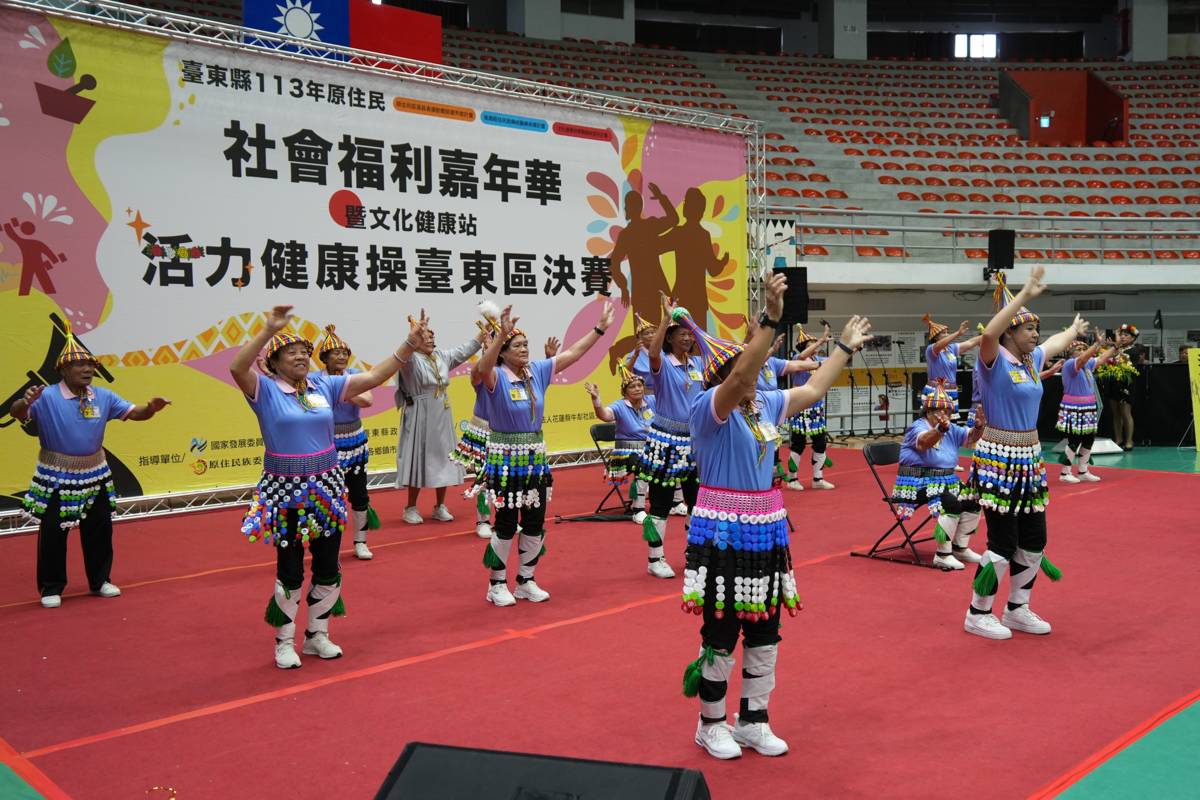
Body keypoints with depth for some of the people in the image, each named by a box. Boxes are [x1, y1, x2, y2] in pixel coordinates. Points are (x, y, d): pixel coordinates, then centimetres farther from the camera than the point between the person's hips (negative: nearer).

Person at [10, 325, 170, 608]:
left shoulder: (103, 397, 0)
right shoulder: (46, 397, -15)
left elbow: (133, 413, 0)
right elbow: (17, 413, -24)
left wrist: (151, 408, -22)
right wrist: (25, 402, -48)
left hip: (95, 475, 5)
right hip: (56, 478, -5)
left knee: (100, 528, 12)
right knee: (53, 532, 2)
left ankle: (100, 581, 27)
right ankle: (51, 588, 15)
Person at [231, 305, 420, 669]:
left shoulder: (325, 386, 4)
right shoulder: (265, 390, -7)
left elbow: (373, 377, 3)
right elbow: (237, 367, -26)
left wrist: (409, 346, -4)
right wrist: (269, 331, -33)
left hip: (326, 487, 5)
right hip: (285, 491, -4)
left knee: (328, 567, 12)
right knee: (290, 570, 4)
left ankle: (317, 634, 30)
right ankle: (284, 642, 22)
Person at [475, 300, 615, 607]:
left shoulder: (537, 371, 2)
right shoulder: (495, 377, -14)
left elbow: (571, 354, 5)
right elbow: (482, 368, -38)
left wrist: (600, 327, 2)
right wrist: (501, 334, -52)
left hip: (535, 458, 6)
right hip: (506, 460, -6)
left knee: (535, 523, 11)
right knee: (506, 523, 2)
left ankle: (526, 581, 26)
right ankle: (496, 584, 18)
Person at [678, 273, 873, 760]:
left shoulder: (766, 404, 8)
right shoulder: (707, 409, -14)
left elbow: (813, 389, 22)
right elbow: (739, 377, -32)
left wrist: (845, 347, 28)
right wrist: (771, 319, -40)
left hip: (766, 531, 7)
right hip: (722, 534, -7)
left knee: (765, 633, 13)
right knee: (721, 634, 2)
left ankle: (753, 722, 27)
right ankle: (711, 725, 20)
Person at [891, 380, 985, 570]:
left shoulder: (951, 429, 12)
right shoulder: (917, 427, -11)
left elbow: (970, 438, -2)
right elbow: (924, 442, -34)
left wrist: (978, 426, -25)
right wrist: (940, 428, -54)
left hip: (946, 481, 8)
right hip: (919, 484, -8)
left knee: (973, 500, -3)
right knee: (952, 503, -27)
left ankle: (960, 548, 13)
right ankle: (943, 555, -19)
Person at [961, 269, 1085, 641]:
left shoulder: (1032, 360, 10)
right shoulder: (994, 360, -13)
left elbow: (1056, 343, 33)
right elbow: (989, 333, -35)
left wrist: (1074, 330, 52)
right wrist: (1025, 295, -34)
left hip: (1029, 460, 9)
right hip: (998, 460, -8)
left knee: (1034, 540, 13)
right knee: (1003, 543, -5)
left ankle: (1017, 610, 29)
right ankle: (977, 614, 11)